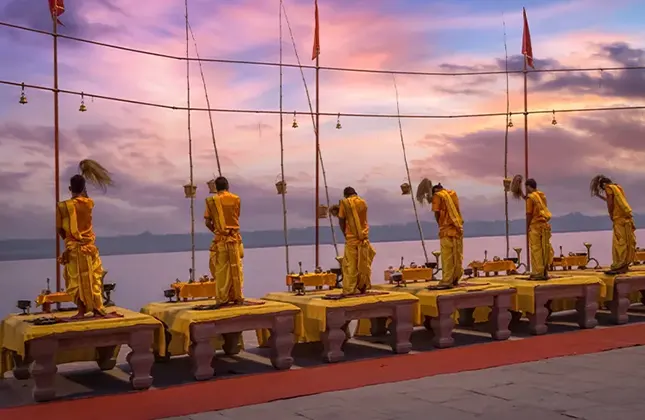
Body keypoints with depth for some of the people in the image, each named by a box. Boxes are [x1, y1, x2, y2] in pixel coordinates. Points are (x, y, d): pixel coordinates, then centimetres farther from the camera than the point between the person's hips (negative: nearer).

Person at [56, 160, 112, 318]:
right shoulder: (89, 203, -3)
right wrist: (84, 180, 26)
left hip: (73, 248, -2)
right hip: (89, 246, 2)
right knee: (93, 278, 10)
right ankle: (97, 308, 8)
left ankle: (82, 310, 3)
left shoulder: (62, 206, -11)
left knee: (77, 279, 5)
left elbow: (59, 229, -3)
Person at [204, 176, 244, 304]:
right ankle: (237, 296, 8)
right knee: (236, 268, 7)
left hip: (220, 239, -1)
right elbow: (236, 217, 11)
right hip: (234, 237, 1)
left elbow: (207, 222, -1)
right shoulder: (236, 199, 3)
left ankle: (222, 298, 4)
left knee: (221, 269, 3)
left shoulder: (211, 201, -1)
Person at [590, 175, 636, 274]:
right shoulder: (617, 187, 19)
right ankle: (624, 266, 14)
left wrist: (611, 215, 0)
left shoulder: (609, 188, -6)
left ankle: (618, 267, -11)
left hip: (620, 219, -9)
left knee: (619, 243, -9)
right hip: (627, 218, 9)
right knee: (626, 243, 10)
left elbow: (610, 203, -12)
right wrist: (600, 196, 38)